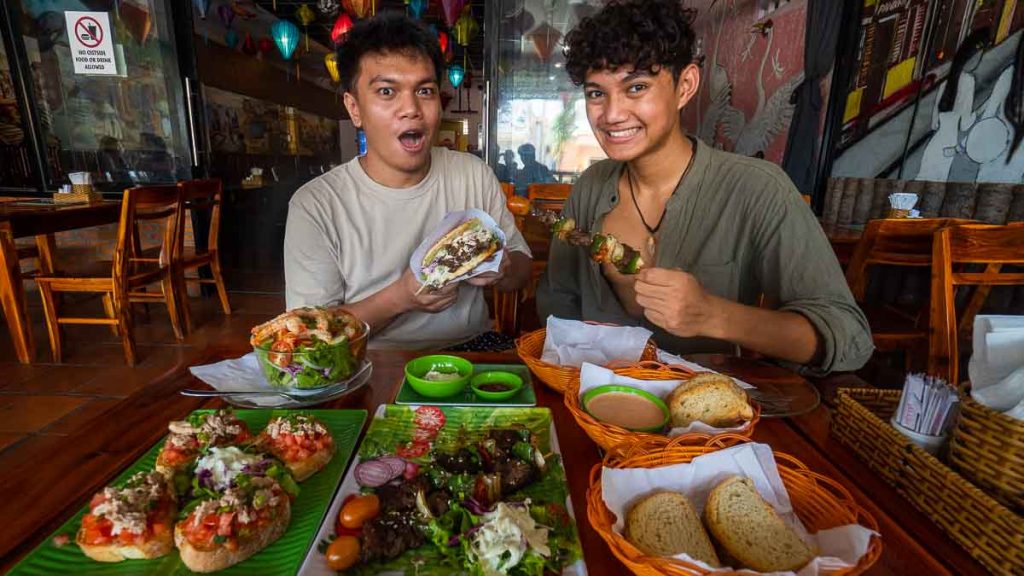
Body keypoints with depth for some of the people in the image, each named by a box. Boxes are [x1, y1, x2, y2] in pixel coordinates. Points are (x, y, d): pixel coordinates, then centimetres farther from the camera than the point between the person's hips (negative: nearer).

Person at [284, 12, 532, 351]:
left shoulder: (475, 174, 1)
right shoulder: (315, 205, -9)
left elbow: (522, 271, 9)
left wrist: (502, 269, -15)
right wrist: (399, 297, -23)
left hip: (471, 348, 3)